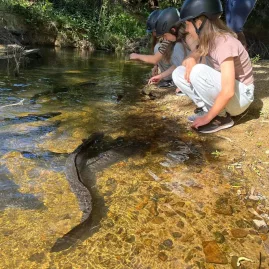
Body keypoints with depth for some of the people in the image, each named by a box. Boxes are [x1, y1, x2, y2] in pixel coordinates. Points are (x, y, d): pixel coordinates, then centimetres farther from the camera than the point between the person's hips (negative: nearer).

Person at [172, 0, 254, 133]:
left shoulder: (225, 43, -27)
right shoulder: (209, 40, -3)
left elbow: (228, 92, -31)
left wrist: (207, 118, -23)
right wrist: (190, 60, -22)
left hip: (240, 96, -7)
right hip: (223, 90, 7)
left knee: (198, 72, -32)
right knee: (179, 74, -7)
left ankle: (221, 116, -13)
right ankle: (208, 109, 0)